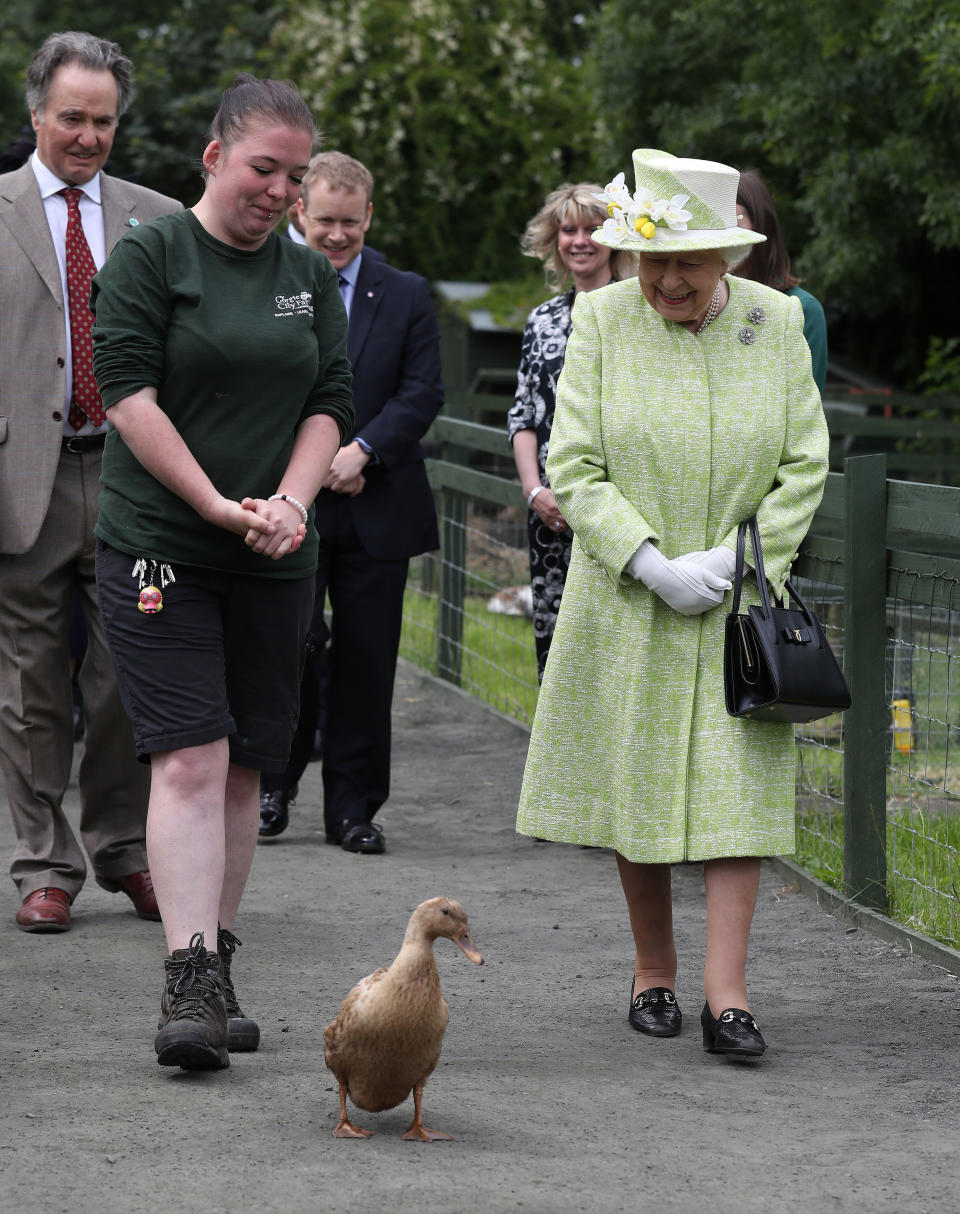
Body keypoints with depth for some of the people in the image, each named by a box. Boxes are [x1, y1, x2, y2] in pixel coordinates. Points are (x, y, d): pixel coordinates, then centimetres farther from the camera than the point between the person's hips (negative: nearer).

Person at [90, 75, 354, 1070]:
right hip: (160, 549, -5)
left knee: (243, 768, 6)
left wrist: (289, 501, -8)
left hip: (273, 565, 5)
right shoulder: (148, 257, -3)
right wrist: (218, 506, -14)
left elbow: (331, 400, 10)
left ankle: (216, 967, 15)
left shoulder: (308, 276, 13)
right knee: (190, 762, -13)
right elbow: (128, 392, -9)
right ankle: (189, 985, -17)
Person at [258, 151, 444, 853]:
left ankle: (353, 807, 12)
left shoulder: (406, 297, 9)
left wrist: (361, 450, -12)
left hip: (376, 510, 2)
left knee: (367, 662, 3)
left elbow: (424, 392, 1)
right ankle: (275, 784, 12)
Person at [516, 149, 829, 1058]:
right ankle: (653, 970, 22)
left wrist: (734, 558, -11)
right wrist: (653, 565, -16)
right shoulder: (602, 320, -4)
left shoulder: (776, 323, -1)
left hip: (741, 602, 0)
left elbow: (805, 467, 2)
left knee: (737, 782, -7)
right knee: (636, 785, 6)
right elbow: (574, 467, -6)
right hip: (627, 603, 0)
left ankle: (726, 994, -8)